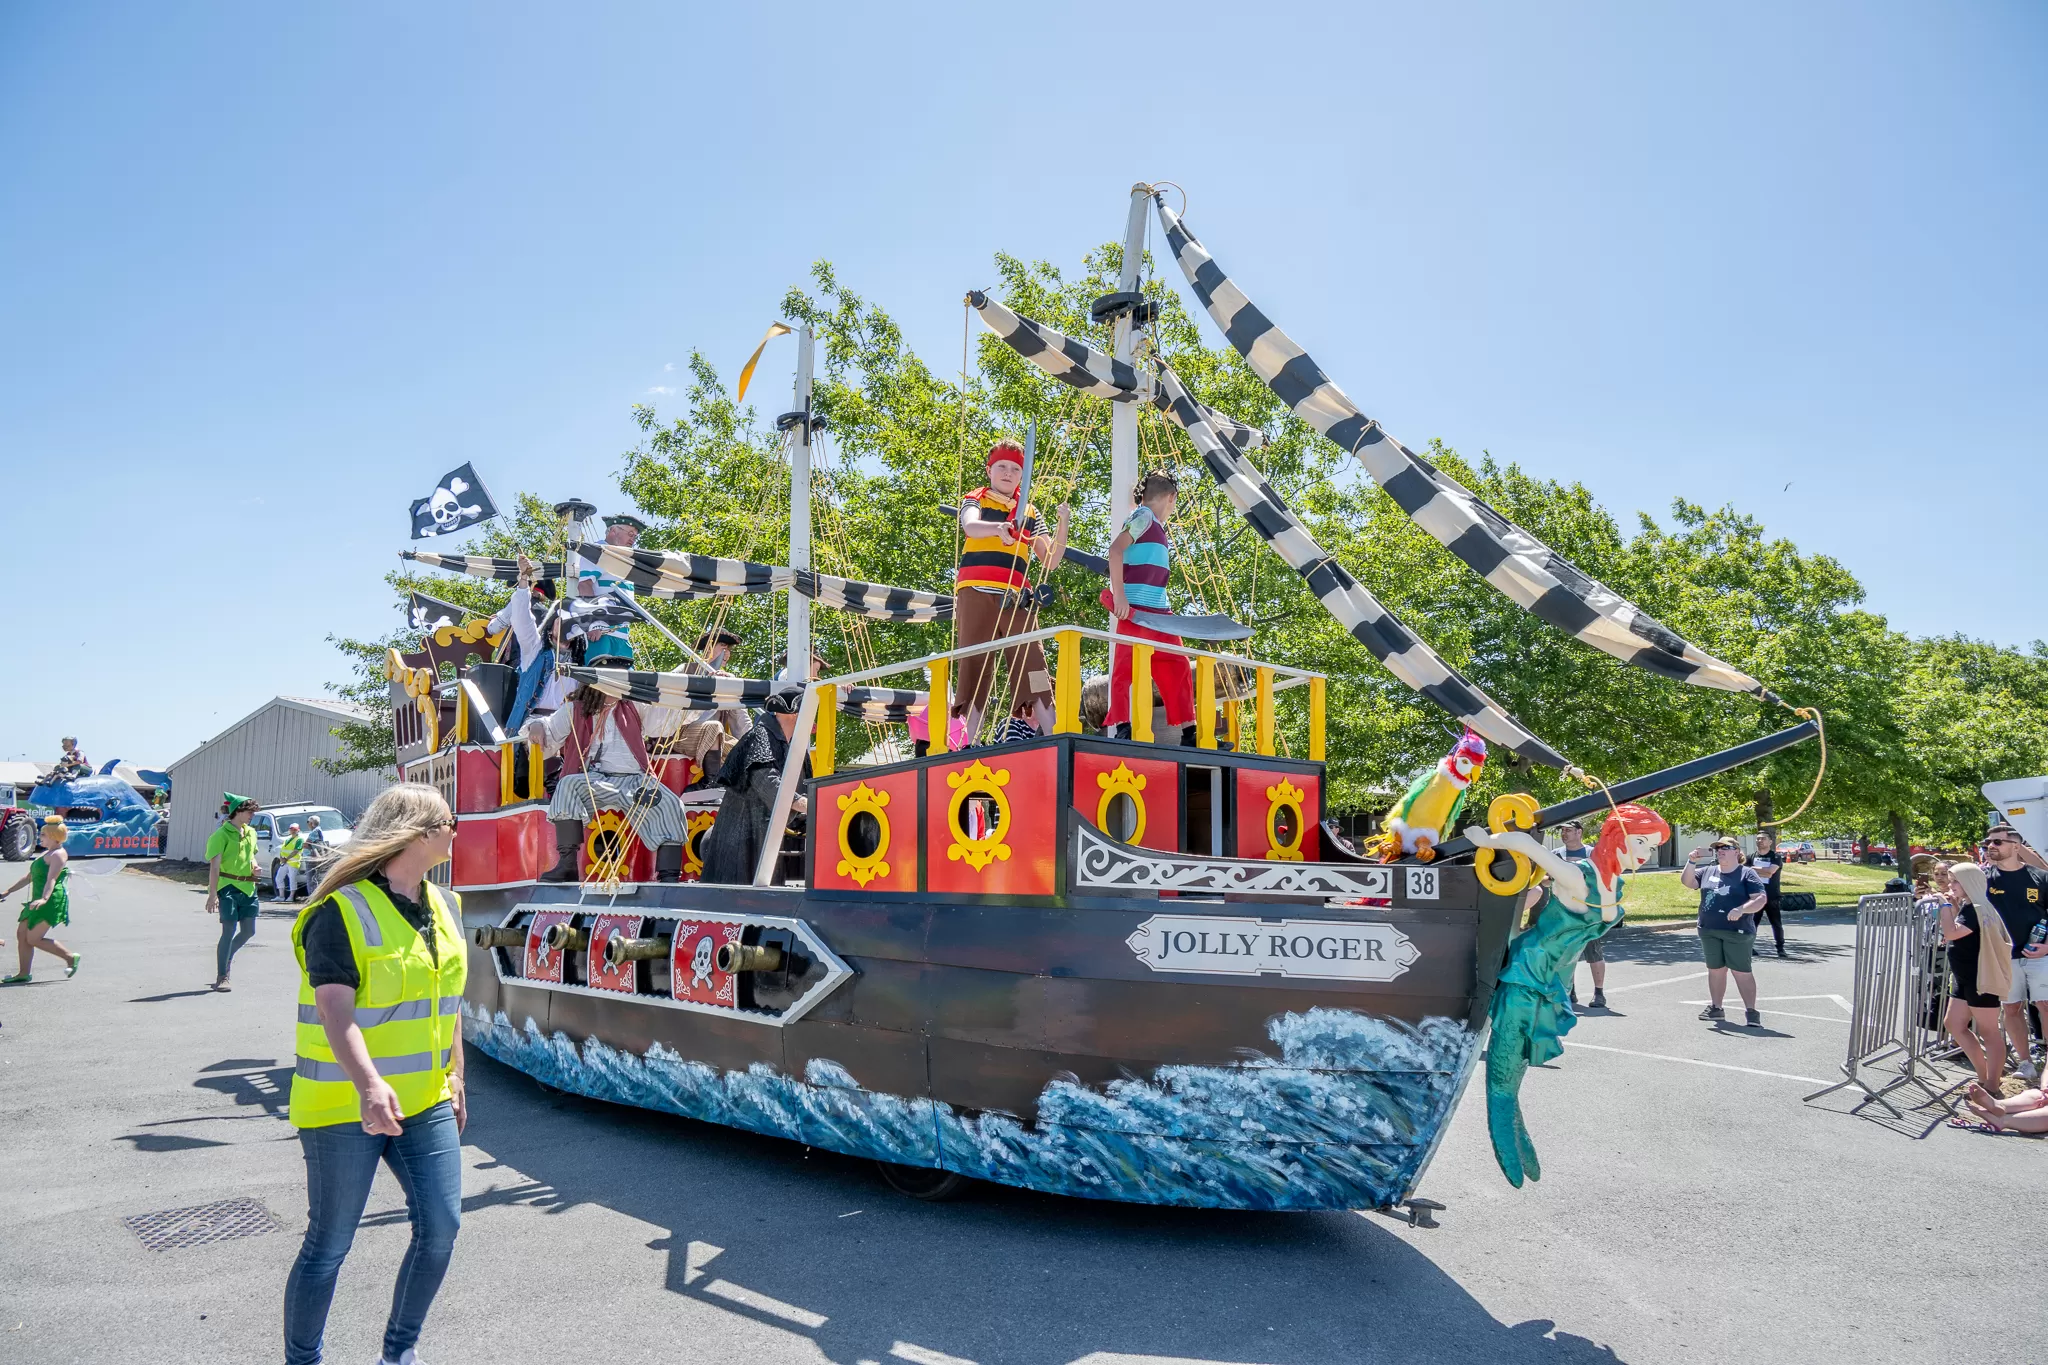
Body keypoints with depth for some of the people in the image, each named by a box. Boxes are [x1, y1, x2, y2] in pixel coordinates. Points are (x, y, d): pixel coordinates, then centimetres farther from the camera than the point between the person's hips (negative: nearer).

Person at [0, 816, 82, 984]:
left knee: (33, 939, -10)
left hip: (52, 902, -10)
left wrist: (44, 898, -37)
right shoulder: (45, 853, 21)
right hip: (38, 902, 10)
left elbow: (51, 879, -25)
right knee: (21, 934, 7)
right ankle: (24, 974, 11)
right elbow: (29, 876, 28)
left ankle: (70, 957, -1)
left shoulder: (58, 854, -11)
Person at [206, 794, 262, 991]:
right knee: (229, 931, -8)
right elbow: (214, 866, -14)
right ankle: (221, 978, -1)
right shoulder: (222, 834, -9)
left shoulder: (251, 833, 14)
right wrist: (212, 894, -19)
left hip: (248, 887, 7)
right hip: (228, 886, -7)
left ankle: (227, 957, 35)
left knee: (248, 931, 9)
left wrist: (255, 867, 7)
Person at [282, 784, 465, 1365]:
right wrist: (368, 1084, -40)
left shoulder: (444, 906, 7)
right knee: (329, 1246, 6)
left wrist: (456, 1078, 17)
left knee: (440, 1228, 5)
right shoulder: (342, 912, -16)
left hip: (426, 1102, 6)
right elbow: (335, 1010, -26)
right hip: (346, 1107, -6)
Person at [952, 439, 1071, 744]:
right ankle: (967, 746, -11)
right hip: (977, 593, -3)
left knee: (1034, 671, -7)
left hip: (1017, 600, 3)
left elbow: (1051, 561, 13)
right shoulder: (975, 500, 13)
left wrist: (1062, 526, -2)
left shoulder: (1030, 513, 22)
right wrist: (998, 528, -35)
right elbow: (971, 526, -14)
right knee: (975, 670, -8)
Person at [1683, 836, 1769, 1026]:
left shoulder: (1747, 874, -5)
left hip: (1737, 933, -5)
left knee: (1742, 972, -2)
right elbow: (1687, 882, 6)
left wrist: (1741, 909, -30)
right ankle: (1716, 1008, 22)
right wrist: (1691, 862, -8)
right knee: (1715, 970, 12)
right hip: (1709, 932, 5)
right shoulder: (1708, 872, 11)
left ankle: (1751, 1011, 5)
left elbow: (1760, 899, -12)